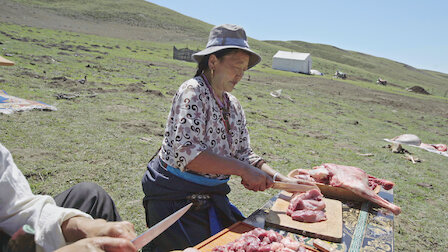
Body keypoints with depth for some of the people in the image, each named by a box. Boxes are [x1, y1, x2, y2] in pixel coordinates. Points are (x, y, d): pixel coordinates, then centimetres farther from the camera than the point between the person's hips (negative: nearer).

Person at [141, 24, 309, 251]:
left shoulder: (233, 105, 8)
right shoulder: (193, 92, -15)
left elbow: (245, 154, 9)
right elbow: (187, 153, -26)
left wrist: (281, 180, -3)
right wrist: (243, 170, -25)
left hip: (212, 196, 7)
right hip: (175, 197, -7)